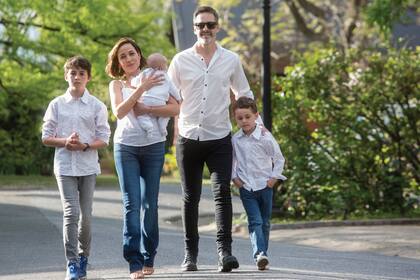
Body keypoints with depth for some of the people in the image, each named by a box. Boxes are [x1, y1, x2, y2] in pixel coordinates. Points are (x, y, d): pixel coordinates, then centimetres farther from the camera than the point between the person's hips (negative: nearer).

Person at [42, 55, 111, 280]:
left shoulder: (97, 106, 4)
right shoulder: (57, 105, 6)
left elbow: (104, 139, 2)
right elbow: (46, 138, 5)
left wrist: (85, 145, -16)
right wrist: (65, 141, -13)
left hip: (88, 166, 1)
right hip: (65, 166, -1)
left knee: (86, 215, 3)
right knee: (71, 213, -12)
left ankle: (83, 257, 21)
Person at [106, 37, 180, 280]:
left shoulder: (154, 79, 8)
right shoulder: (117, 84, 10)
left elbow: (176, 108, -3)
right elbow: (119, 111, -9)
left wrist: (146, 109, -13)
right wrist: (141, 88, -12)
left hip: (153, 146, 1)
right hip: (126, 147, -1)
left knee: (150, 204, 3)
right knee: (132, 204, -8)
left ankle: (148, 258, 12)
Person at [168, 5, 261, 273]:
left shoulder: (231, 60, 4)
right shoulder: (181, 60, 2)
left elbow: (244, 94, 16)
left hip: (220, 139, -1)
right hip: (188, 138, 1)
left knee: (223, 193, -14)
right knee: (191, 198, 7)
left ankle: (225, 250, -19)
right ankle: (191, 253, 15)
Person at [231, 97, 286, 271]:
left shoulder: (265, 138, -8)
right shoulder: (235, 140, 0)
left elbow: (279, 159, 2)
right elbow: (232, 160, 14)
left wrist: (274, 178, -4)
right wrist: (234, 177, 2)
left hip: (265, 185, 0)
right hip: (246, 187, 0)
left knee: (265, 222, 9)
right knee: (254, 222, -11)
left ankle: (263, 253, 20)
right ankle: (259, 254, -24)